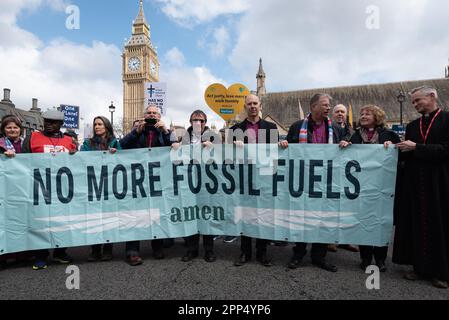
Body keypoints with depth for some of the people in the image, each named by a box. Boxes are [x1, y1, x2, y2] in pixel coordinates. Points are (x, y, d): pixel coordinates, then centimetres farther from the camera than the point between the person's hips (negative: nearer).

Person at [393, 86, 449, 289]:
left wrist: (416, 147, -15)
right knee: (416, 225, 7)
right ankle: (420, 266, 20)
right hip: (414, 183, 4)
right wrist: (396, 149, -5)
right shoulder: (412, 126, 13)